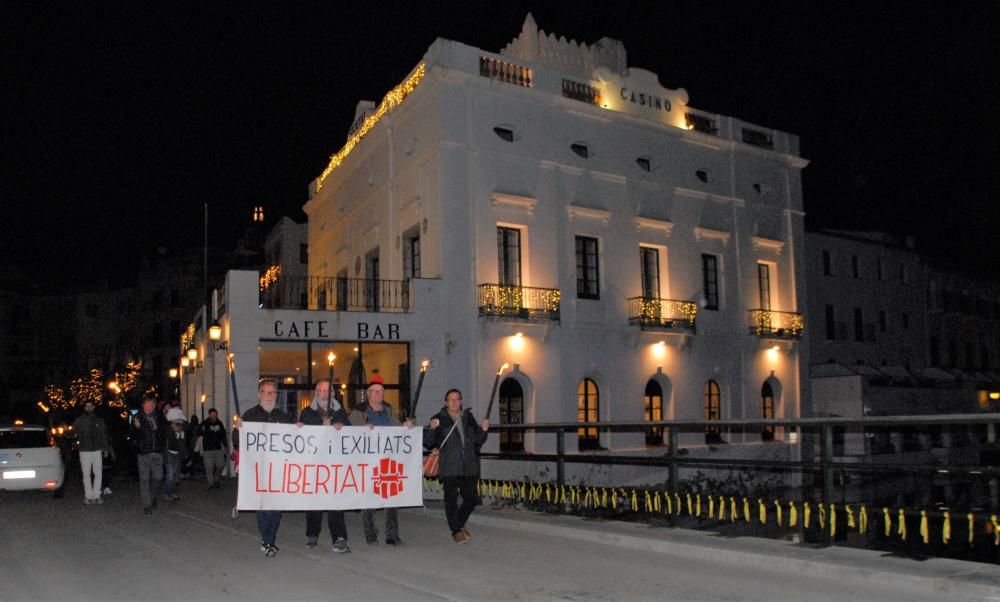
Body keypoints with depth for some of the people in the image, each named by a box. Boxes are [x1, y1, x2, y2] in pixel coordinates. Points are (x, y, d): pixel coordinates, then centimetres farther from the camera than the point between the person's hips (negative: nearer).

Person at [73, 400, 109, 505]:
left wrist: (105, 449, 11)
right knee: (86, 474, 1)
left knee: (98, 473, -1)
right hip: (85, 451, -1)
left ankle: (96, 495, 7)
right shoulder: (79, 420, 5)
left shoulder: (99, 420, 10)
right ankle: (89, 496, 8)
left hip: (97, 450, 1)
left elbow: (104, 435, 13)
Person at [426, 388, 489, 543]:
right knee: (451, 499, 0)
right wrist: (432, 429, -23)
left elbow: (478, 441, 19)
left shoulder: (468, 418, 13)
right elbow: (428, 443, -6)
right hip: (449, 468, -4)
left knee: (471, 498, 9)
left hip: (469, 467, 4)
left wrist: (483, 429, 1)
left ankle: (459, 524, 32)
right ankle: (456, 531, 15)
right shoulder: (439, 419, -1)